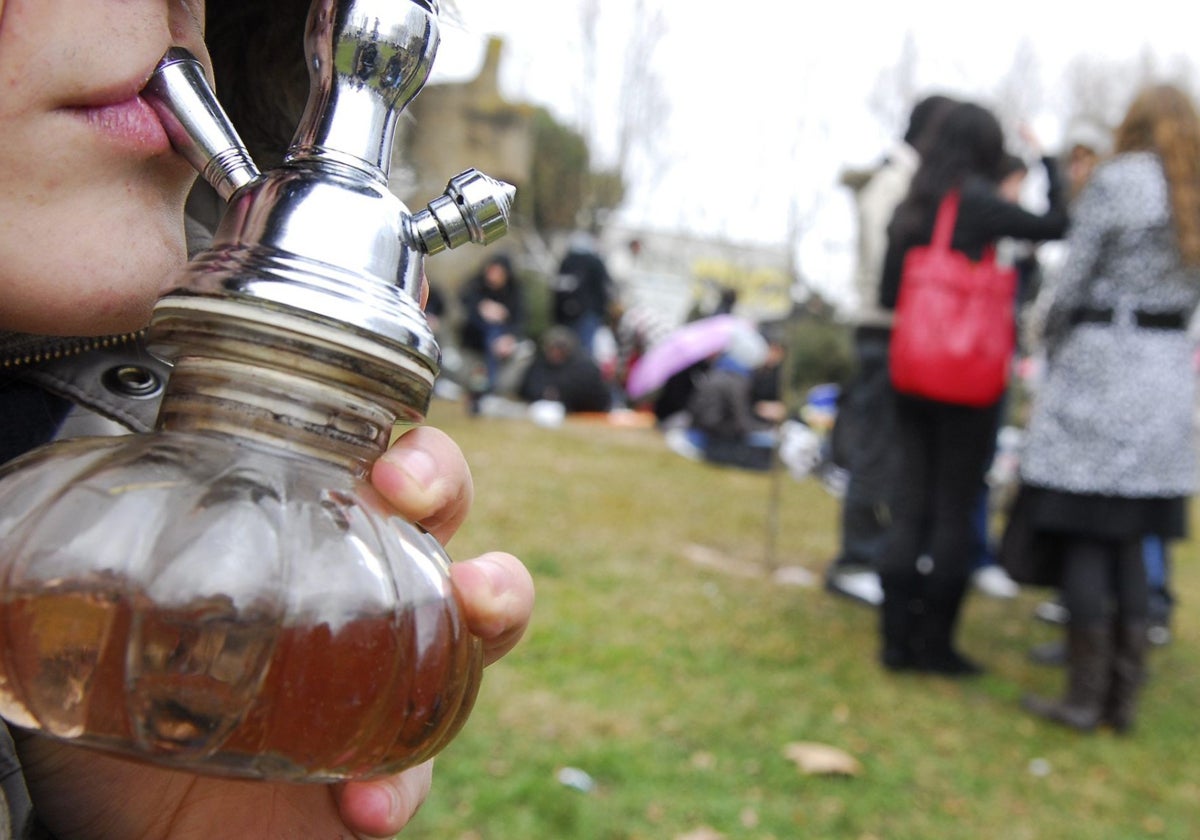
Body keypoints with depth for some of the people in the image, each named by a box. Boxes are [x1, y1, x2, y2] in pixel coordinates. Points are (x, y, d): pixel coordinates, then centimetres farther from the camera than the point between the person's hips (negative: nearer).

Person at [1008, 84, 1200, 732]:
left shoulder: (1116, 181, -7)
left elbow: (1073, 282, -7)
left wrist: (1053, 359, 7)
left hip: (1101, 366, -7)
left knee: (1080, 536, -1)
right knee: (1129, 542, 11)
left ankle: (1084, 696, 2)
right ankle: (1125, 695, 15)